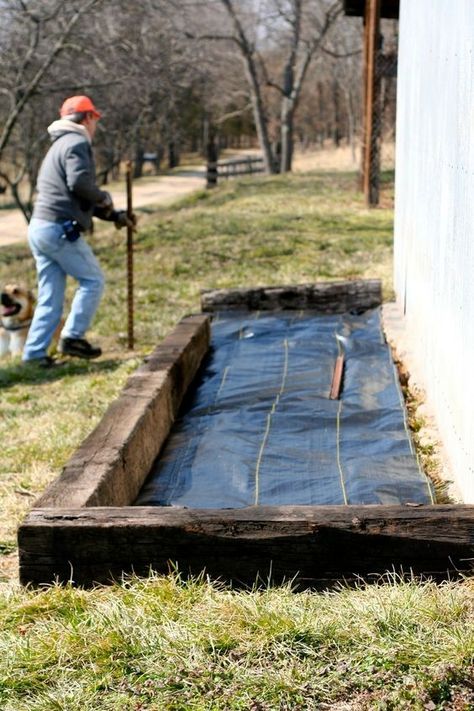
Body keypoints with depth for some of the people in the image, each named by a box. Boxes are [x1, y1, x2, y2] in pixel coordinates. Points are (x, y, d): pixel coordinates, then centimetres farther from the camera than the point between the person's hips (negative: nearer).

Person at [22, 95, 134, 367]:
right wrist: (104, 197, -4)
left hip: (40, 227, 10)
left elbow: (78, 199, 29)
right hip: (60, 229, -10)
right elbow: (80, 183, -22)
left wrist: (113, 215, 25)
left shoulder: (59, 146, 27)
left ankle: (35, 352, 7)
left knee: (50, 295, 9)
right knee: (93, 280, 1)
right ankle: (73, 337, -1)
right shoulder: (77, 143, -6)